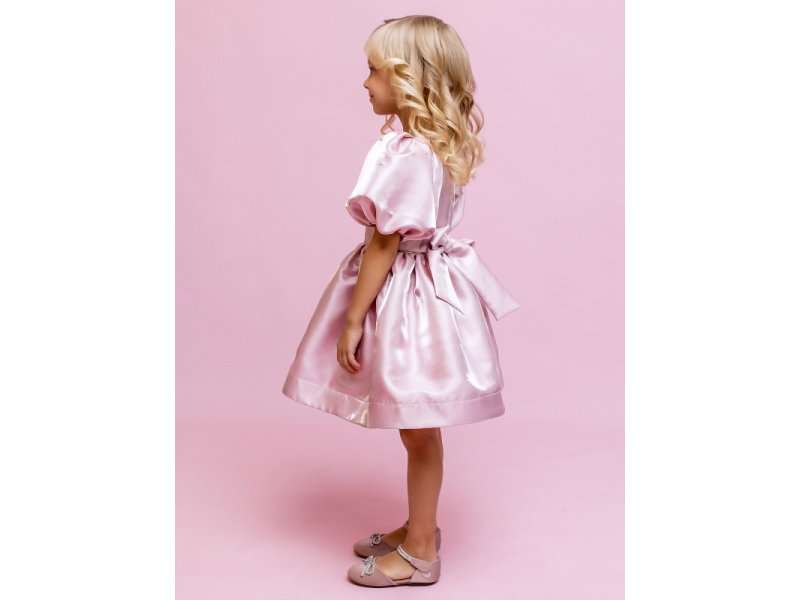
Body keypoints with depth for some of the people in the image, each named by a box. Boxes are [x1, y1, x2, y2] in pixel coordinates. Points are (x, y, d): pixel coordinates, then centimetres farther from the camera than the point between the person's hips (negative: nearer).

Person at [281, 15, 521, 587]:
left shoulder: (405, 154, -23)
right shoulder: (442, 145, 5)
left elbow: (385, 242, -21)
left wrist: (353, 318, -15)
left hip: (404, 293, -10)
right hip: (428, 279, 10)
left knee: (419, 428, 5)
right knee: (419, 426, 20)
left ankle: (420, 552, 24)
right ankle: (419, 528, 38)